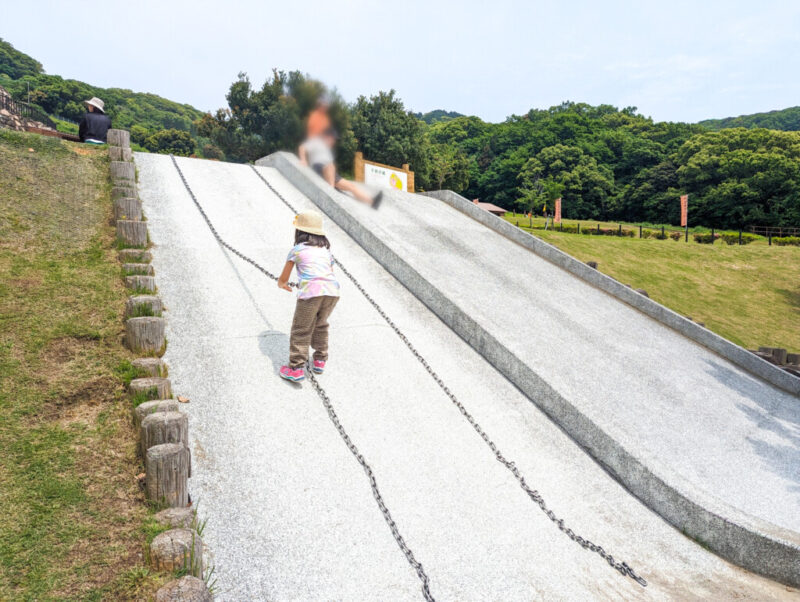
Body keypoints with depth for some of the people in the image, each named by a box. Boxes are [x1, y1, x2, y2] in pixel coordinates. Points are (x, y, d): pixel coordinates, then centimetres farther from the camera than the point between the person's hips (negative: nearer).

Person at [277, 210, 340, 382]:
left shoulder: (296, 250, 14)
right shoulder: (326, 251, 26)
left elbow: (283, 278, 21)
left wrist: (281, 284, 45)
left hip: (311, 291, -5)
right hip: (332, 292, 5)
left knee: (301, 330, 6)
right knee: (320, 325, 25)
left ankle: (296, 369, 6)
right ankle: (320, 360, 32)